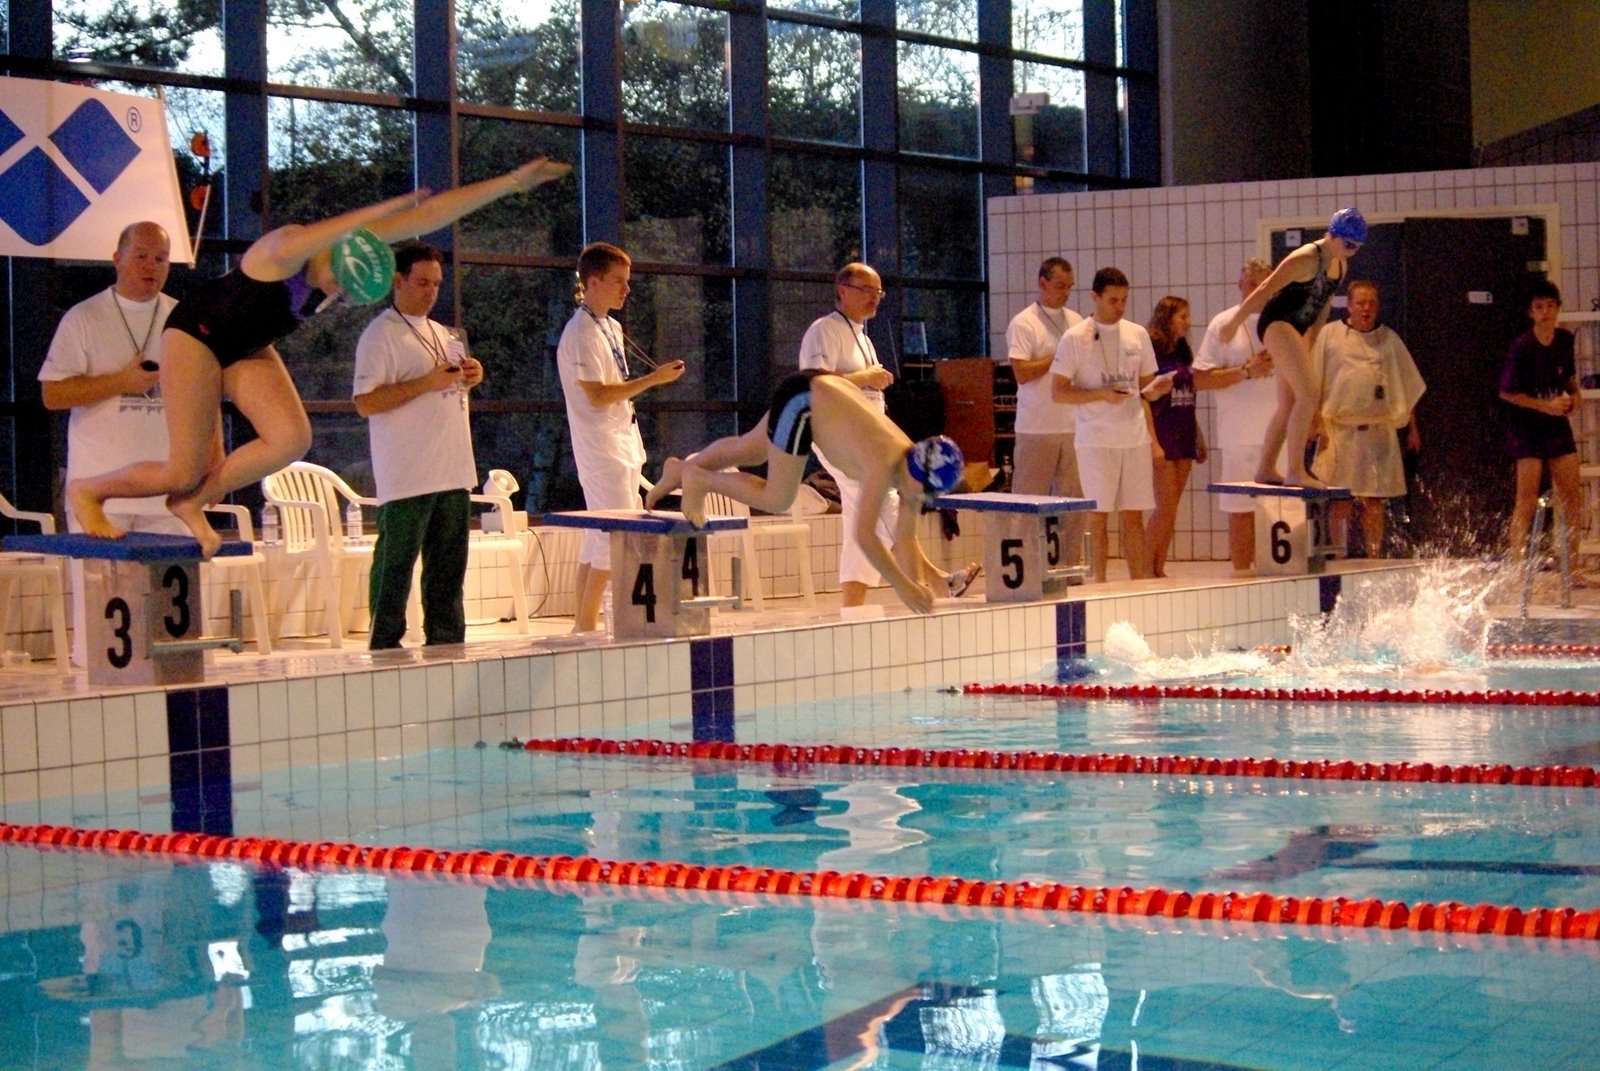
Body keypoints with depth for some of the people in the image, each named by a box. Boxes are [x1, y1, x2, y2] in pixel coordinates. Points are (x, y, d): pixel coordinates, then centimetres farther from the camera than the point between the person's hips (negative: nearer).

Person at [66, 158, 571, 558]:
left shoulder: (352, 246, -14)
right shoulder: (286, 248, -33)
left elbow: (433, 213, -14)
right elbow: (322, 232, -59)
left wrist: (512, 181, -17)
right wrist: (393, 207, -68)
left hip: (249, 348, 8)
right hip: (196, 334, -7)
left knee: (293, 440, -16)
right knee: (184, 471, -9)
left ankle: (194, 502, 5)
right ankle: (87, 491, 19)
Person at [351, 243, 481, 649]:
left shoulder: (443, 334, 20)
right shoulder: (380, 334, -6)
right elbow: (366, 402, -15)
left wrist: (469, 378, 8)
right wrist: (428, 383, -21)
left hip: (453, 473, 8)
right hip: (406, 478, -8)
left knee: (449, 568, 10)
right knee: (395, 567, -4)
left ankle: (446, 645, 16)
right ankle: (384, 651, 0)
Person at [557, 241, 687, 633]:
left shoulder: (611, 328, 14)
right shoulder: (581, 333, -15)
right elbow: (597, 395, -22)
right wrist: (653, 379, -21)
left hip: (622, 443, 9)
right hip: (601, 449, -9)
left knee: (599, 536, 10)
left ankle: (583, 622, 14)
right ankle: (587, 623, -5)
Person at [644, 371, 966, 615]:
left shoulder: (914, 469, -10)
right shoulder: (884, 463, -33)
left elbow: (905, 539, -1)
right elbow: (864, 535, -35)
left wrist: (920, 579, -13)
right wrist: (902, 586, -32)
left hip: (825, 389, 8)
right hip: (802, 399, -7)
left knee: (750, 450, 24)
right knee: (777, 499, -7)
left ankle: (682, 469, 45)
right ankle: (698, 478, 11)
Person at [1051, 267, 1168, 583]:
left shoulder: (1137, 335, 11)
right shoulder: (1075, 339, -3)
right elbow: (1058, 391, -5)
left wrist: (1156, 390, -5)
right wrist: (1102, 395, -17)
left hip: (1136, 438, 4)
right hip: (1096, 440, -4)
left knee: (1134, 515, 5)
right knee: (1099, 515, -1)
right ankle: (1099, 586, 5)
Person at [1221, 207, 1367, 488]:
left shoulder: (1341, 265, 9)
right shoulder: (1306, 260, -19)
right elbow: (1264, 291, -16)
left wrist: (1310, 342, 25)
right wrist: (1234, 323, -12)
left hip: (1297, 329, 10)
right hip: (1277, 324, -10)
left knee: (1289, 404, 11)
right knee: (1309, 394, -18)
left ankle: (1266, 469, 19)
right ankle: (1296, 470, -19)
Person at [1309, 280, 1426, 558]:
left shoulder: (1389, 339, 12)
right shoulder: (1330, 335, 4)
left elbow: (1408, 388, 17)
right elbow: (1314, 386, 3)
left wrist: (1413, 429, 14)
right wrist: (1316, 423, -5)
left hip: (1379, 429, 2)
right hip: (1340, 428, -2)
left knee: (1374, 500, 2)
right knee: (1340, 501, -3)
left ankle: (1374, 557, 8)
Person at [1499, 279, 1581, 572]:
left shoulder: (1565, 340, 2)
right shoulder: (1522, 346, -14)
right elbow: (1506, 392, -11)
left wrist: (1573, 396, -2)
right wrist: (1545, 405, -18)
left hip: (1558, 426, 6)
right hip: (1527, 428, -5)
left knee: (1570, 498, 5)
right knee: (1527, 500, -8)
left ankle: (1573, 567, 12)